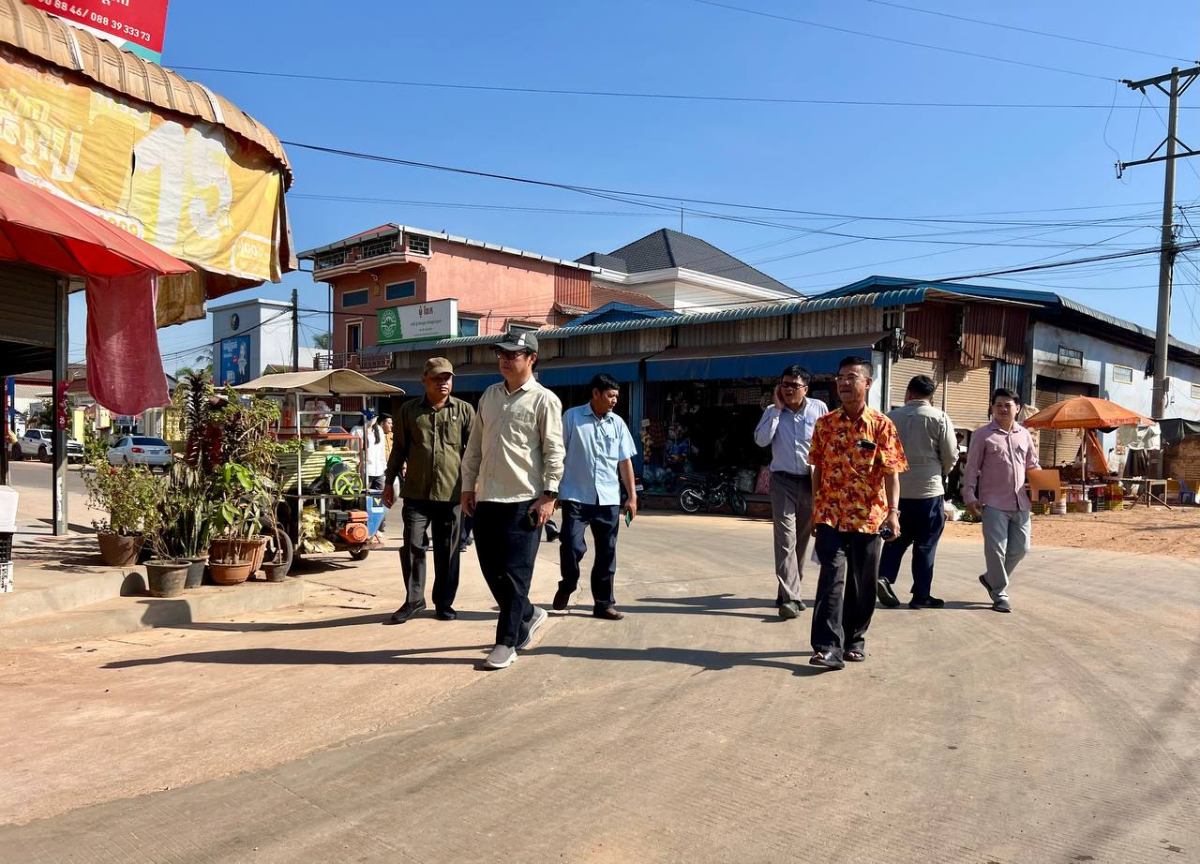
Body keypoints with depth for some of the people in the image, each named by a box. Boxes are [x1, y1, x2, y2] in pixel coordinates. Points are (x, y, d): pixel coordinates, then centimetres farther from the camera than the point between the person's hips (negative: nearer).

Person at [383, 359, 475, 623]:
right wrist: (389, 482, 12)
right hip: (416, 492, 1)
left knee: (447, 551, 7)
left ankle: (444, 603, 20)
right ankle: (413, 600, 13)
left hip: (450, 492, 0)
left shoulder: (464, 411, 3)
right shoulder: (409, 410, 7)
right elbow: (399, 448, 13)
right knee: (413, 546, -2)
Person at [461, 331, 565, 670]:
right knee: (491, 569, 11)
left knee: (515, 574, -2)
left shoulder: (544, 400, -6)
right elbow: (474, 445, 16)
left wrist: (549, 495, -14)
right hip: (486, 498, 7)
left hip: (523, 501, -6)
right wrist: (468, 486, 13)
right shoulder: (489, 396, 13)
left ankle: (507, 642, 8)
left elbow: (554, 452, -8)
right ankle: (528, 614, 33)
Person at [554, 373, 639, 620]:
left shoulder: (617, 423, 8)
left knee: (606, 553, 7)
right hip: (576, 496, -3)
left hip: (609, 499, 4)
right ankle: (567, 586, 20)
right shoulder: (572, 417, -2)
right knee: (572, 546, -9)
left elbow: (625, 461, 10)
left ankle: (603, 603, 18)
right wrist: (552, 489, 1)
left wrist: (632, 496, 6)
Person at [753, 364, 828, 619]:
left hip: (811, 481, 2)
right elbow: (761, 440, -13)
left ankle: (789, 591, 23)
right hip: (783, 481, -1)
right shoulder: (773, 411, 2)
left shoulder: (819, 409, 0)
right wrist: (778, 408, -11)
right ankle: (789, 598, -14)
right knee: (786, 538, -11)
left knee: (802, 539, 10)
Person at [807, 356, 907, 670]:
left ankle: (855, 640, 27)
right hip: (831, 515, 1)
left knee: (862, 584, 10)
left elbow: (891, 472, -7)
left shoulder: (882, 425, -2)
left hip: (868, 518, 0)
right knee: (832, 578, -12)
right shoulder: (825, 424, 4)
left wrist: (893, 511, -17)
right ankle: (828, 647, -14)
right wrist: (815, 510, 11)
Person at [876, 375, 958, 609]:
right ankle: (921, 596, 12)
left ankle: (884, 576, -4)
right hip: (929, 490, -2)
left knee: (897, 538, 16)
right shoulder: (939, 419, -7)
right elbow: (951, 456, -3)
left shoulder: (892, 417, 0)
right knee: (925, 545, 7)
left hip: (897, 489, 3)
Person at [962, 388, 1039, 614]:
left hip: (1020, 502, 5)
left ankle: (992, 579, 29)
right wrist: (969, 496, -10)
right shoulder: (983, 434, -2)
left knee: (1021, 547, 8)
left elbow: (1032, 465, 20)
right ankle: (999, 594, 9)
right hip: (994, 502, -5)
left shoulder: (1024, 434, 12)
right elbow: (971, 468, -4)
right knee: (996, 549, -4)